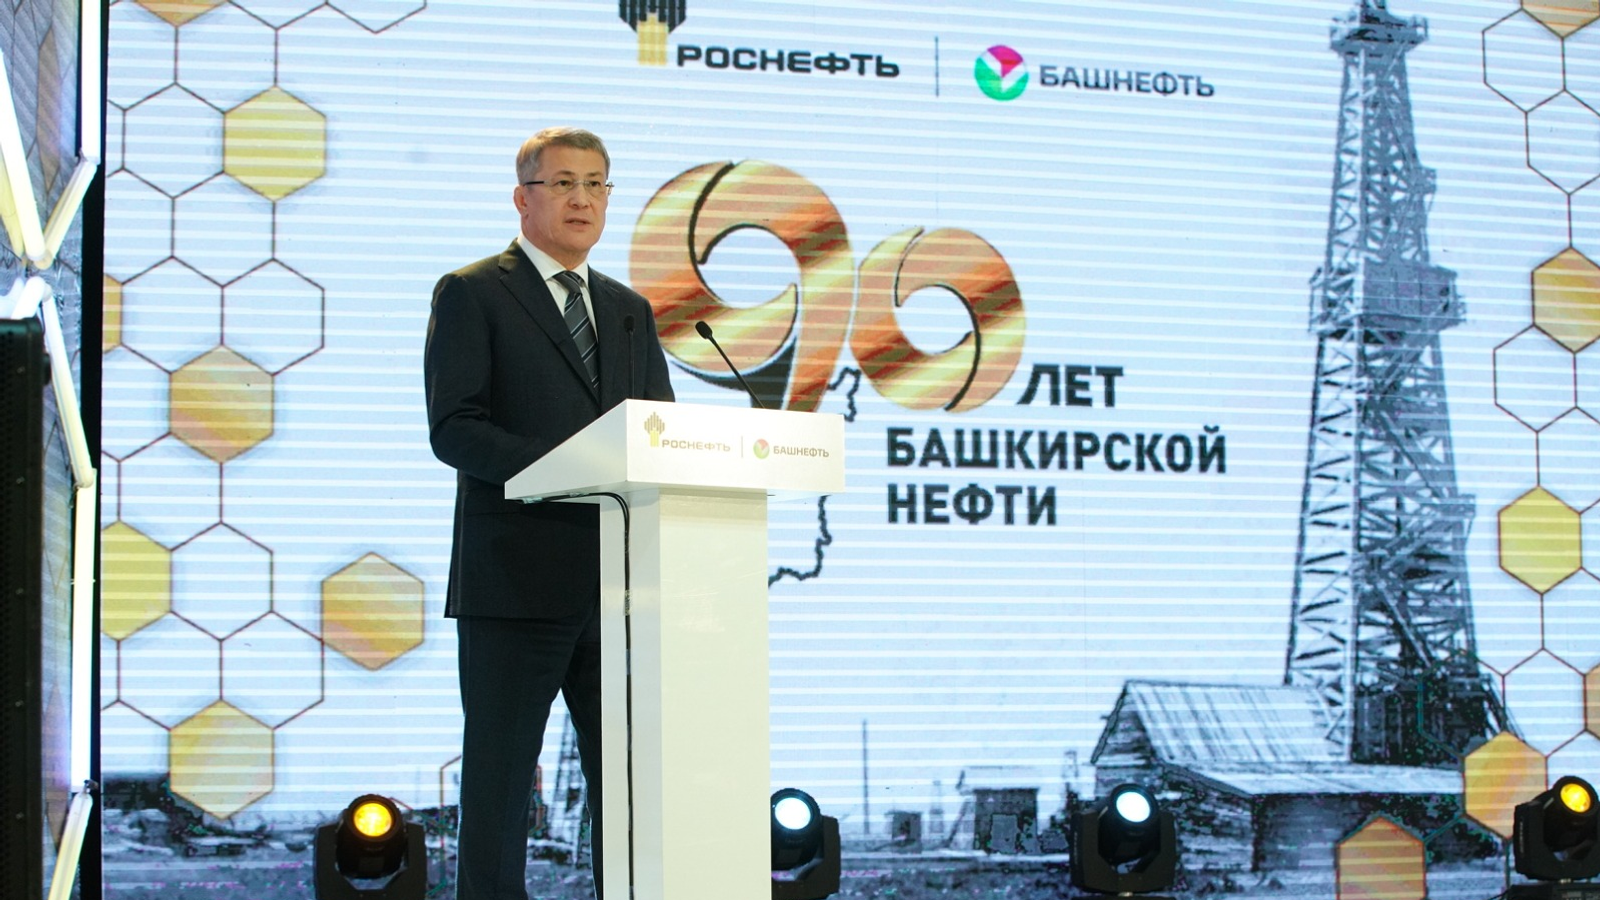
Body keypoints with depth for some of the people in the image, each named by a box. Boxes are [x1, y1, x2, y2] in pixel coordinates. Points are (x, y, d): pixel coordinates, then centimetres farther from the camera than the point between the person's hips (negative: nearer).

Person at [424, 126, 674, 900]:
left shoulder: (630, 311, 20)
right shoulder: (472, 294, 2)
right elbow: (453, 430, -9)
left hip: (619, 582, 5)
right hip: (516, 580, -5)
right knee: (500, 778, -1)